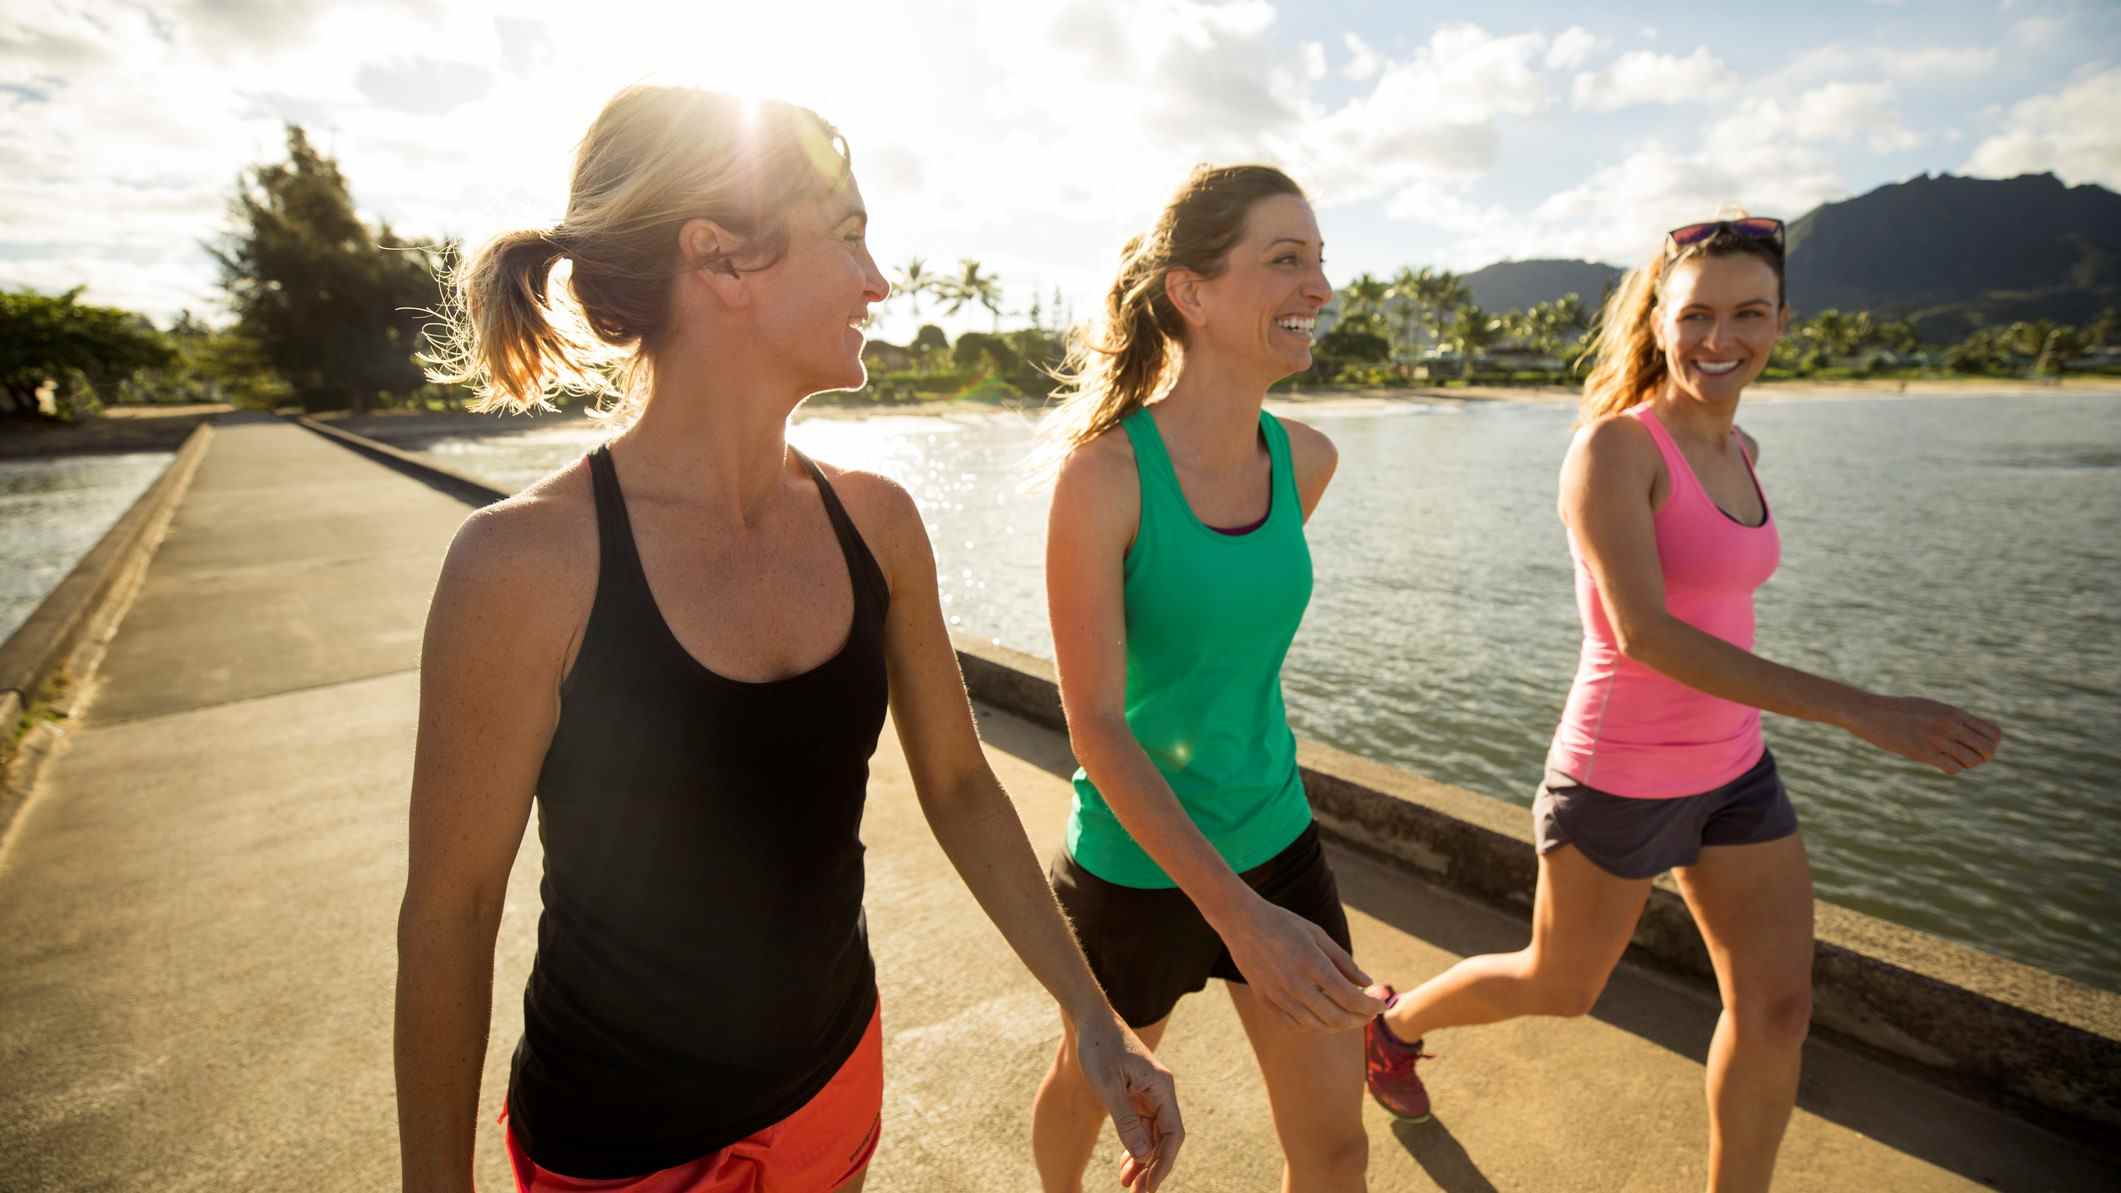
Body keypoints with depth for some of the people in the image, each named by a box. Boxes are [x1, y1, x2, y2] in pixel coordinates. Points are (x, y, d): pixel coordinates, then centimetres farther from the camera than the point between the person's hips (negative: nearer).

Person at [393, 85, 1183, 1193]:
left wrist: (1095, 1022, -4)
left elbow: (958, 783, -4)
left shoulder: (876, 521, -11)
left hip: (839, 1076, 5)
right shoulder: (530, 559, -24)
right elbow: (449, 911, -14)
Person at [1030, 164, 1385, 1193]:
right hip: (1137, 862, -4)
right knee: (1093, 1081, 24)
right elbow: (1094, 725, -23)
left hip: (1276, 836, 4)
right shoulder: (1103, 467, -23)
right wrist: (1241, 917, -27)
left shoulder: (1306, 459, -5)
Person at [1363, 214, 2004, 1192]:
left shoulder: (1739, 450, 6)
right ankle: (1394, 1021, 41)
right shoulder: (1611, 446, -19)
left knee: (1777, 1008, 11)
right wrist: (1856, 710, -30)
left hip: (1731, 772, 7)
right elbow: (1643, 633, -28)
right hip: (1618, 783, -7)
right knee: (1559, 991, 13)